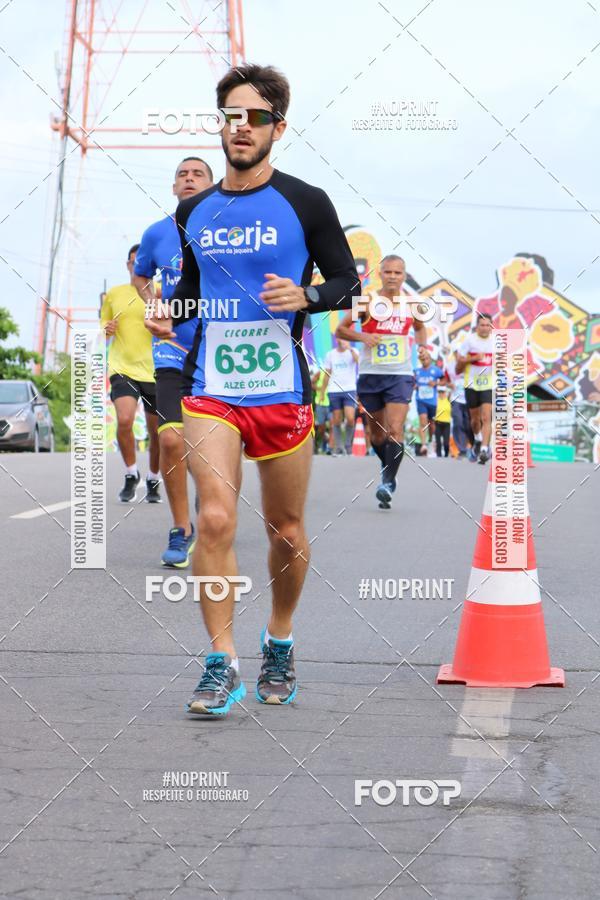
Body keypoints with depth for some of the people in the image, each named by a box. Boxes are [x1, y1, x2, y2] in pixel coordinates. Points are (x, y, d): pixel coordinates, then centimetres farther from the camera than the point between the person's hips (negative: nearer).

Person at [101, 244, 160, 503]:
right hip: (123, 369, 0)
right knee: (124, 419, -22)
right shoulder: (114, 294, 9)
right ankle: (131, 475, -2)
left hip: (156, 372, 0)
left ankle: (153, 481, 29)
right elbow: (103, 332, 19)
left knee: (157, 432, 6)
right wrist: (107, 330, -4)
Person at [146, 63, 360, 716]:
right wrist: (168, 311, 5)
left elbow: (347, 281, 4)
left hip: (281, 391, -1)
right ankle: (222, 664, -7)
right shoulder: (194, 212, 11)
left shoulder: (305, 203, 1)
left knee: (286, 531, 8)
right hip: (211, 389, 1)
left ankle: (279, 644, 32)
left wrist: (305, 297, -15)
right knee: (215, 519, -15)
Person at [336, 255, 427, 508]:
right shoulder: (367, 302, -3)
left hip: (400, 375, 0)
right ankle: (387, 466, 37)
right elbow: (340, 330, 1)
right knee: (377, 431, 11)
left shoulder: (411, 306, 4)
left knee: (395, 429, -15)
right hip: (370, 374, 0)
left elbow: (420, 327, 26)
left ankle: (388, 482, -16)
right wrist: (362, 336, -16)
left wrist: (422, 347, 7)